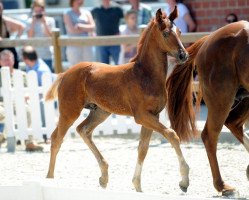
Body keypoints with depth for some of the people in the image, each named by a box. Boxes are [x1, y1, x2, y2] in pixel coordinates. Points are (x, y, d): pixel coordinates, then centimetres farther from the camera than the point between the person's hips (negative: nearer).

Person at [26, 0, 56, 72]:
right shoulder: (30, 21, 6)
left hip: (47, 55, -1)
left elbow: (51, 36, -7)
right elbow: (30, 37, -5)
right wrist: (33, 22, -8)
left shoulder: (50, 20, 2)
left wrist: (44, 22, -11)